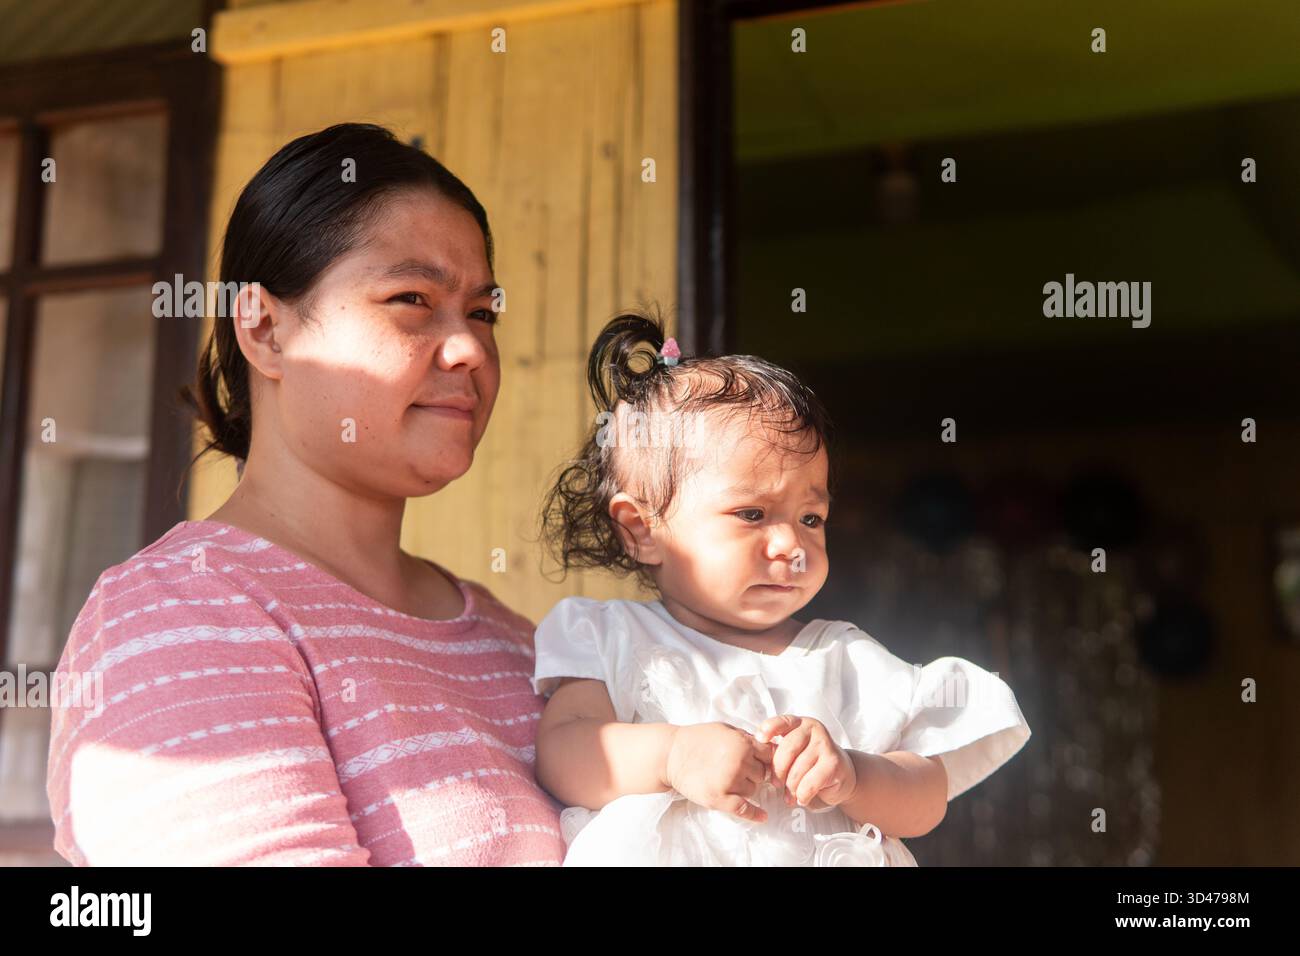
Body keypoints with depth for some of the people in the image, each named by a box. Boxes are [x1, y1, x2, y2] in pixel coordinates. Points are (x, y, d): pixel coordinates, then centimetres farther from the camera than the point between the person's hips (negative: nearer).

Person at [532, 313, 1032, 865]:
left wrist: (850, 776, -12)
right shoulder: (613, 640, 7)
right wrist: (671, 755, -20)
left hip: (825, 858, 2)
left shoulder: (842, 659, 12)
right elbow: (558, 752, -6)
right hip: (664, 854, -2)